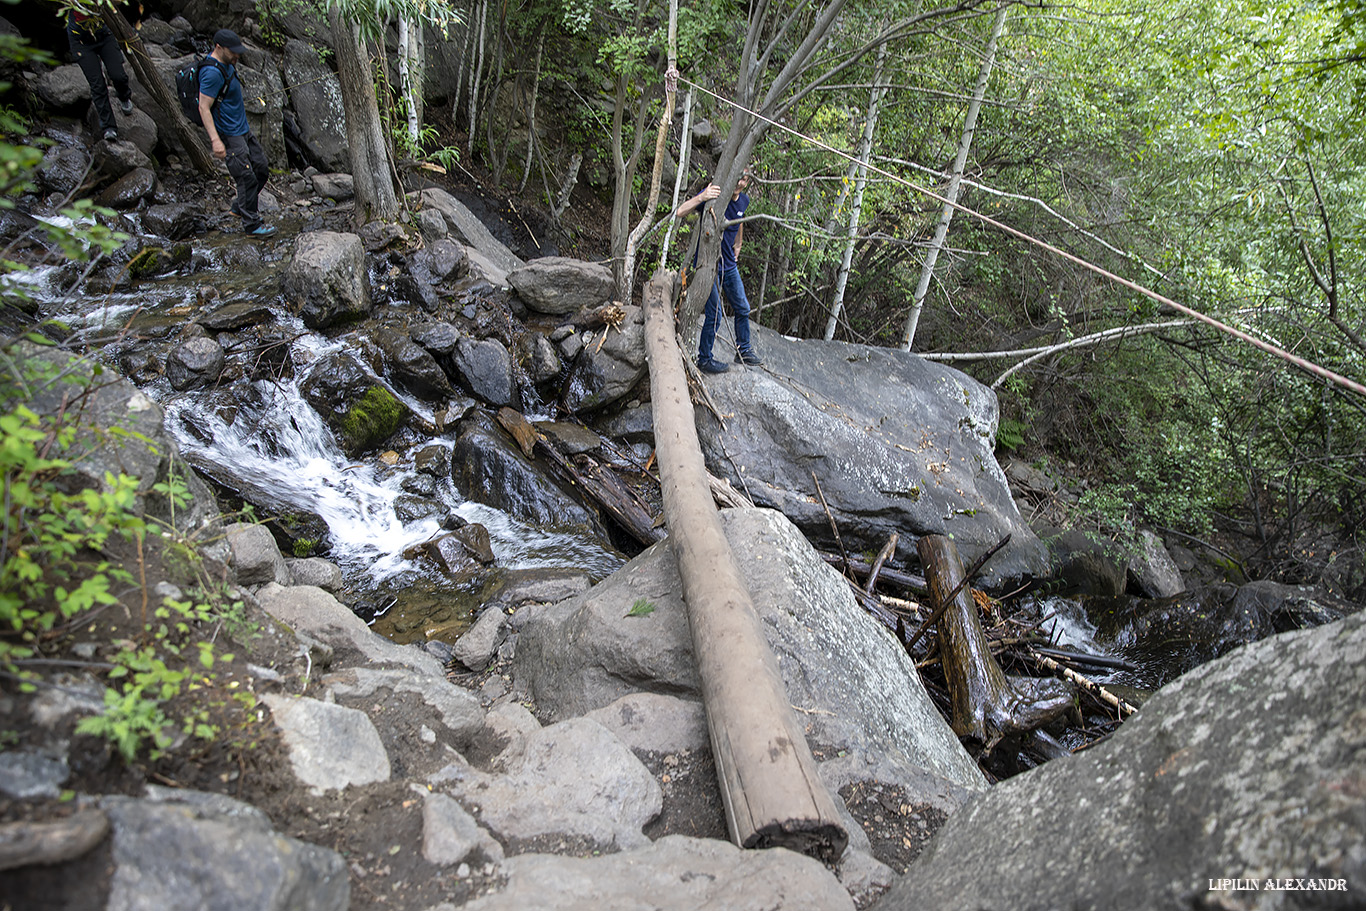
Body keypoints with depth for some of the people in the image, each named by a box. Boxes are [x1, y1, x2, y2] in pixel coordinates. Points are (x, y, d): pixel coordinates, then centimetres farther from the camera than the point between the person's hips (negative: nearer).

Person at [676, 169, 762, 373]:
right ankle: (704, 360, 13)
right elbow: (679, 213, -27)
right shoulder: (714, 195, -19)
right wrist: (701, 197, -42)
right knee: (714, 315, -4)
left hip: (729, 264, 7)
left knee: (742, 308, 15)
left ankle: (743, 351, 33)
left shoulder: (744, 200, 1)